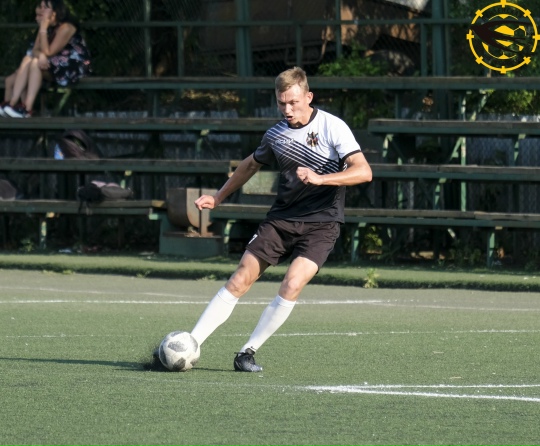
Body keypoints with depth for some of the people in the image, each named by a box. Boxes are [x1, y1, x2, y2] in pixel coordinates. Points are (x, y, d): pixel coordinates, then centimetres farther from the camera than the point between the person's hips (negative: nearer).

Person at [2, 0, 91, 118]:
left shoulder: (65, 28, -17)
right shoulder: (48, 27, 9)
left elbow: (48, 52, -21)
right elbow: (35, 50, 0)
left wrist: (43, 29, -22)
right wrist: (40, 55, -24)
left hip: (73, 68, -8)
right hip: (55, 68, 8)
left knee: (35, 63, -27)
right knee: (27, 60, -14)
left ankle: (27, 108, -32)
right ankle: (13, 103, -25)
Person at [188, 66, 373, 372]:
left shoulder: (333, 127, -10)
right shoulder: (277, 134, 6)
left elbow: (363, 171, -19)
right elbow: (252, 164, 26)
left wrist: (320, 178, -31)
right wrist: (219, 197, 30)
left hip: (321, 223, -4)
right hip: (281, 218, 4)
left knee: (292, 286, -22)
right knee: (240, 280, -6)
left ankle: (248, 352, -10)